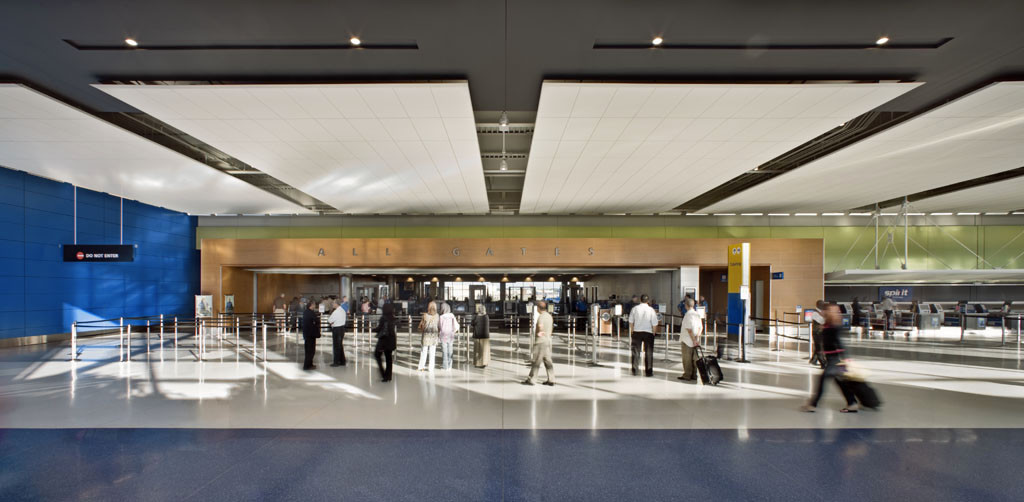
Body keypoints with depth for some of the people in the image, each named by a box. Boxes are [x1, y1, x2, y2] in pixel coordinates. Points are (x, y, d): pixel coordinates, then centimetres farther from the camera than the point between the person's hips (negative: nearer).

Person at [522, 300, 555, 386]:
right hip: (548, 341, 9)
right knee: (548, 361, 10)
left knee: (535, 361, -1)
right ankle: (551, 380, 11)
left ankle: (530, 379, 6)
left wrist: (539, 333, -17)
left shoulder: (541, 316, -17)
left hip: (540, 341, -9)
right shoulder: (549, 316, 12)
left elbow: (540, 325, -33)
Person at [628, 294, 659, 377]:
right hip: (648, 333, -1)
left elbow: (631, 322, 2)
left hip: (636, 332, 1)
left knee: (635, 351, 11)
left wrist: (632, 331, 14)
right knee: (648, 353, 9)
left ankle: (634, 370, 15)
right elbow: (654, 323, -6)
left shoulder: (634, 309, -3)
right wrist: (653, 332, 9)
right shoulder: (651, 310, -8)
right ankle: (649, 371, 12)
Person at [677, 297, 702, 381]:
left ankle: (687, 375, 8)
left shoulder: (688, 315, -18)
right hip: (695, 341, 7)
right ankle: (694, 375, 19)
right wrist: (697, 337, 1)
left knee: (687, 359, 3)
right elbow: (701, 327, 7)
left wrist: (693, 340, -16)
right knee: (694, 358, 13)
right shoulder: (697, 314, 7)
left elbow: (689, 329, -21)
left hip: (687, 340, -7)